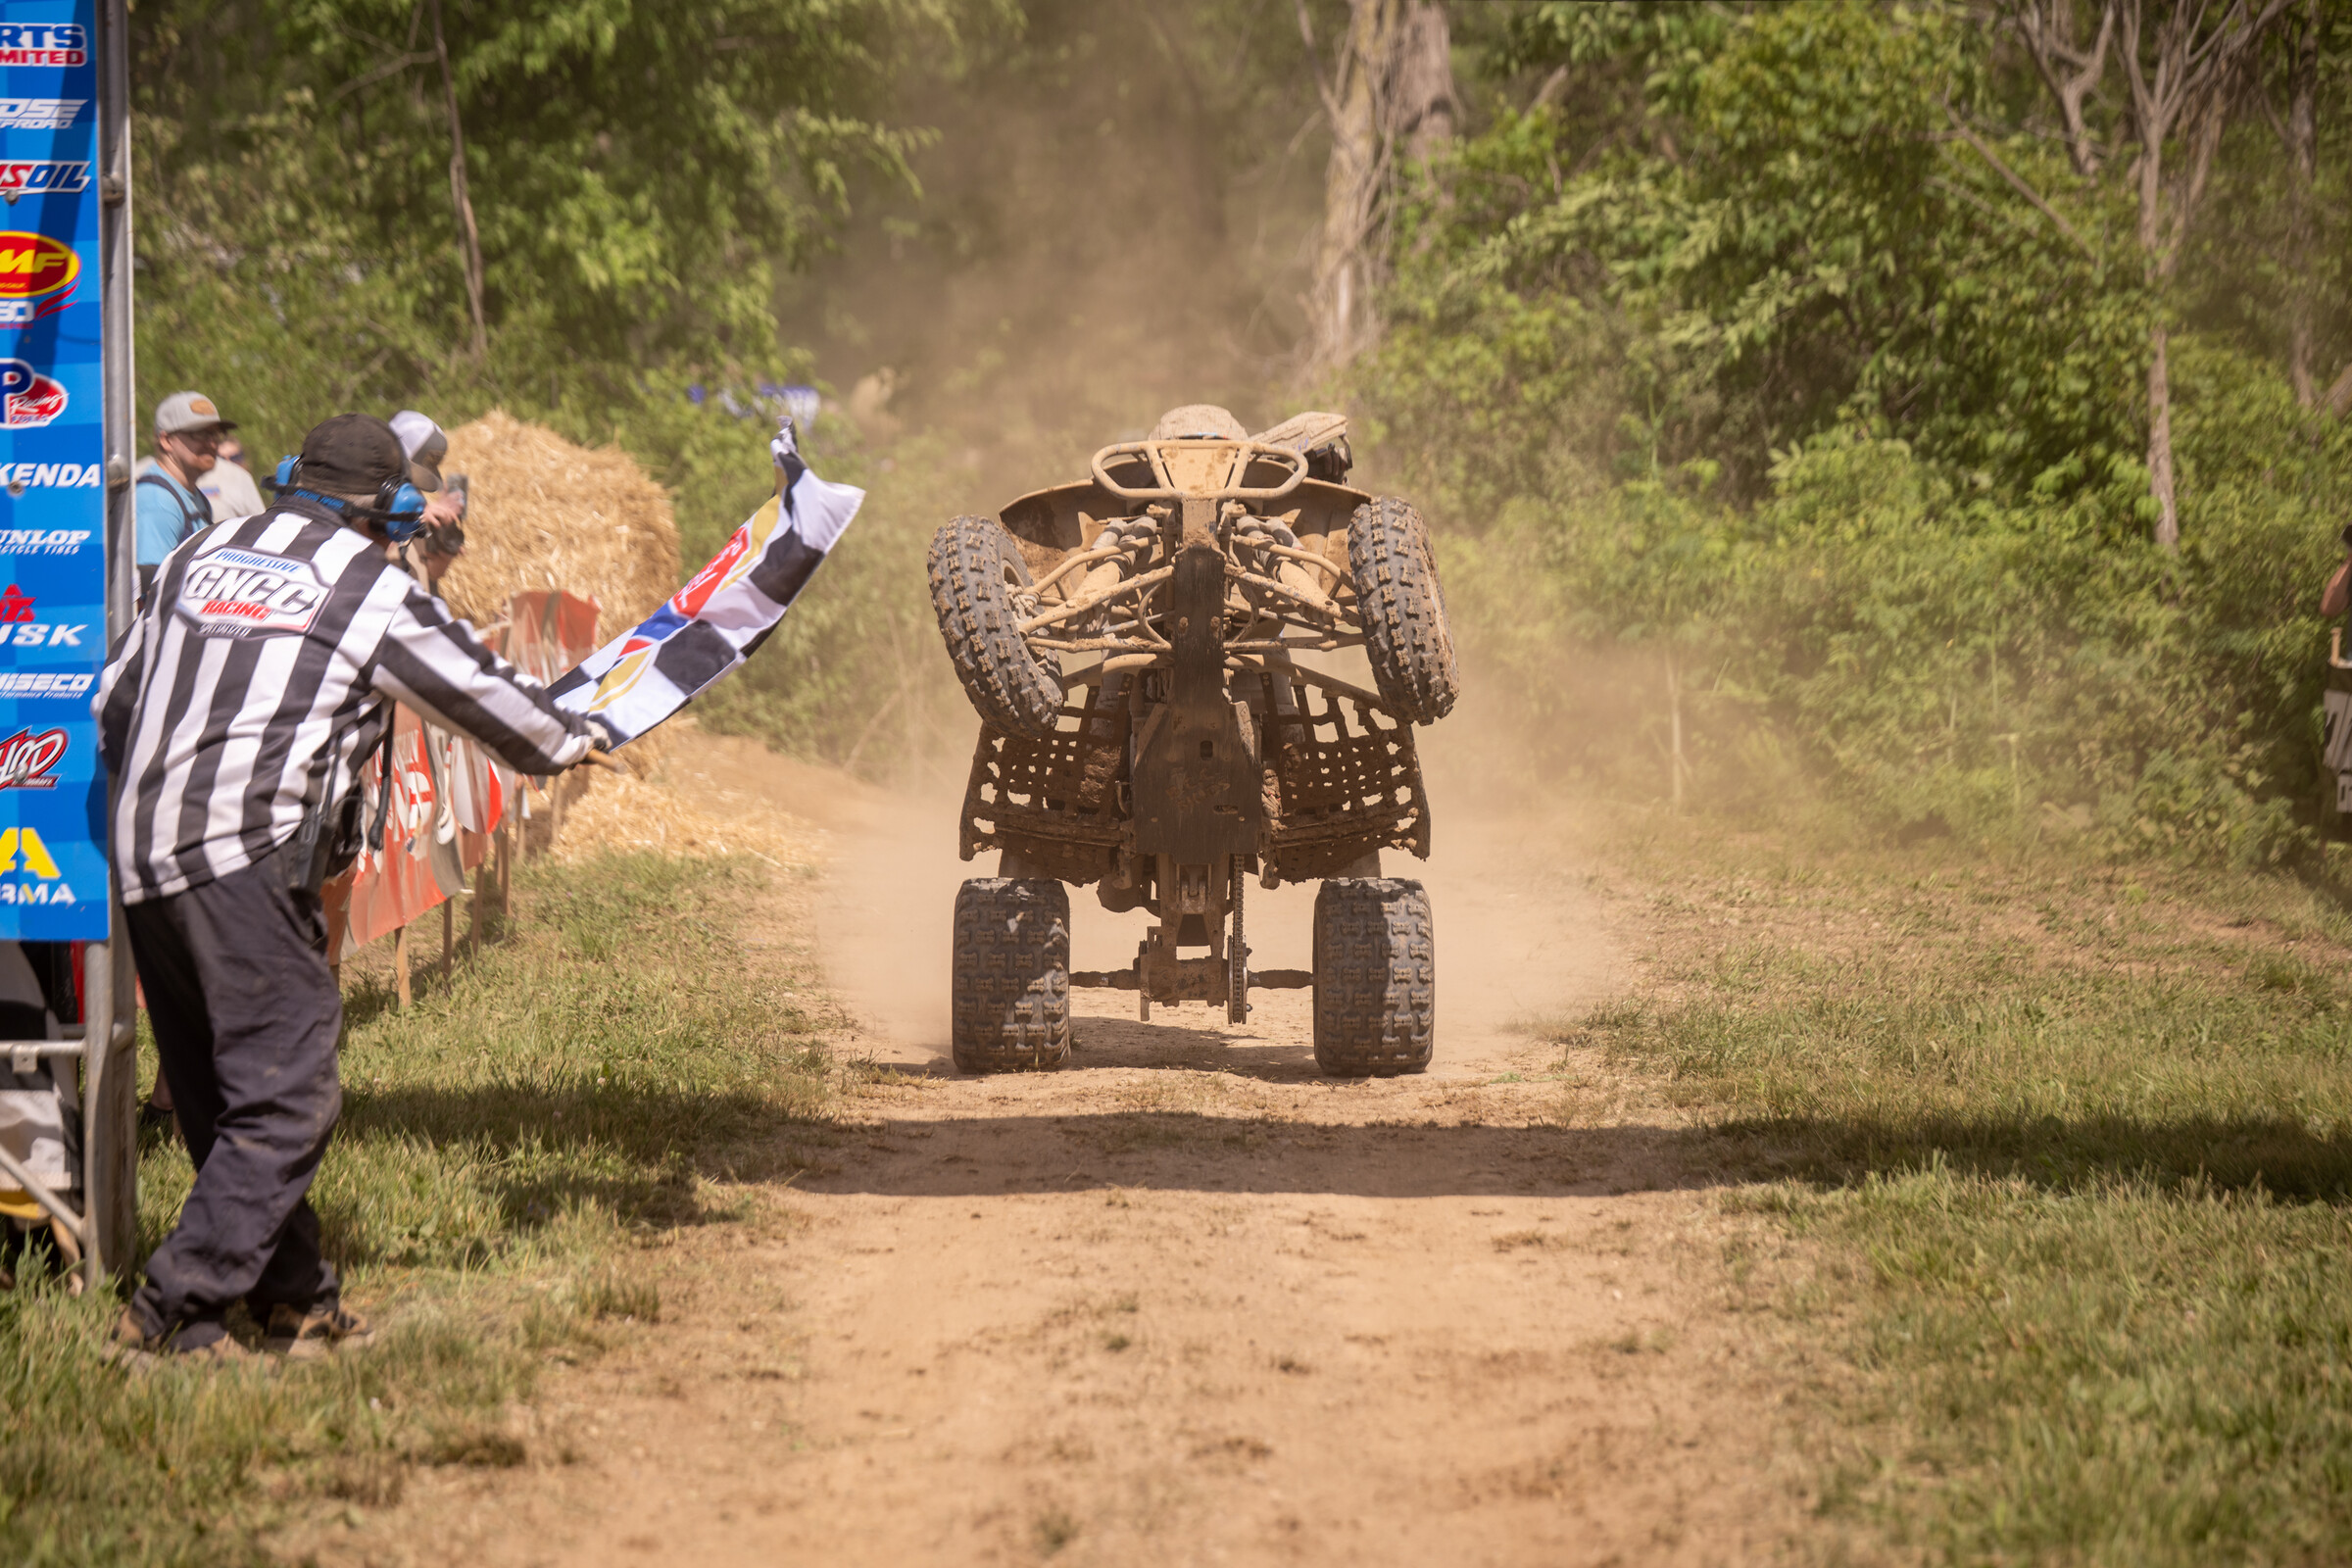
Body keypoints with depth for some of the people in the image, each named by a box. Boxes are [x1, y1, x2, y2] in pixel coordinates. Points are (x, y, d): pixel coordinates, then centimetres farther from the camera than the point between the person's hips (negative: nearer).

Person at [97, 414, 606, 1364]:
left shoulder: (196, 560, 18)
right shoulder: (371, 590, 1)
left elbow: (113, 703, 22)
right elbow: (480, 690, 13)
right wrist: (572, 742, 32)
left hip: (142, 857, 8)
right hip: (246, 863, -8)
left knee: (220, 1098, 13)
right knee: (286, 1097, -7)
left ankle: (300, 1303, 20)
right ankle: (173, 1313, -14)